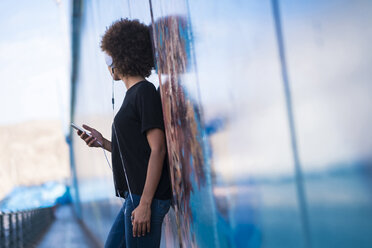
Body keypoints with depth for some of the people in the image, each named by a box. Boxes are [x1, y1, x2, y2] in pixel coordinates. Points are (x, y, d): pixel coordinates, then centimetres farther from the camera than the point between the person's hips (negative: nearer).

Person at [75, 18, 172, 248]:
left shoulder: (145, 93, -10)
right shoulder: (133, 95, 17)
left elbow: (158, 150, -17)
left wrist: (145, 204, -21)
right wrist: (104, 143, 8)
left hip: (146, 197, -10)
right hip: (134, 196, 10)